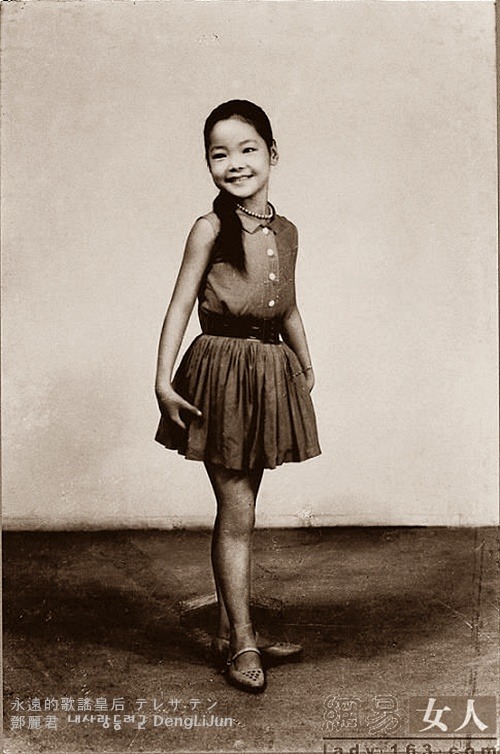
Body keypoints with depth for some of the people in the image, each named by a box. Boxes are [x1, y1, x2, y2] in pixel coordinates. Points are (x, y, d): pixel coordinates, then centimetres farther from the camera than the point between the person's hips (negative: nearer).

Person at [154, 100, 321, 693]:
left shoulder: (286, 232, 8)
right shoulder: (211, 229, -6)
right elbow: (181, 304, -8)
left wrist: (305, 365, 23)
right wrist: (164, 379, -15)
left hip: (272, 377, 5)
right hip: (221, 373, -5)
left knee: (239, 510, 14)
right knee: (237, 515, -1)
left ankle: (227, 626, 30)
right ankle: (243, 643, 13)